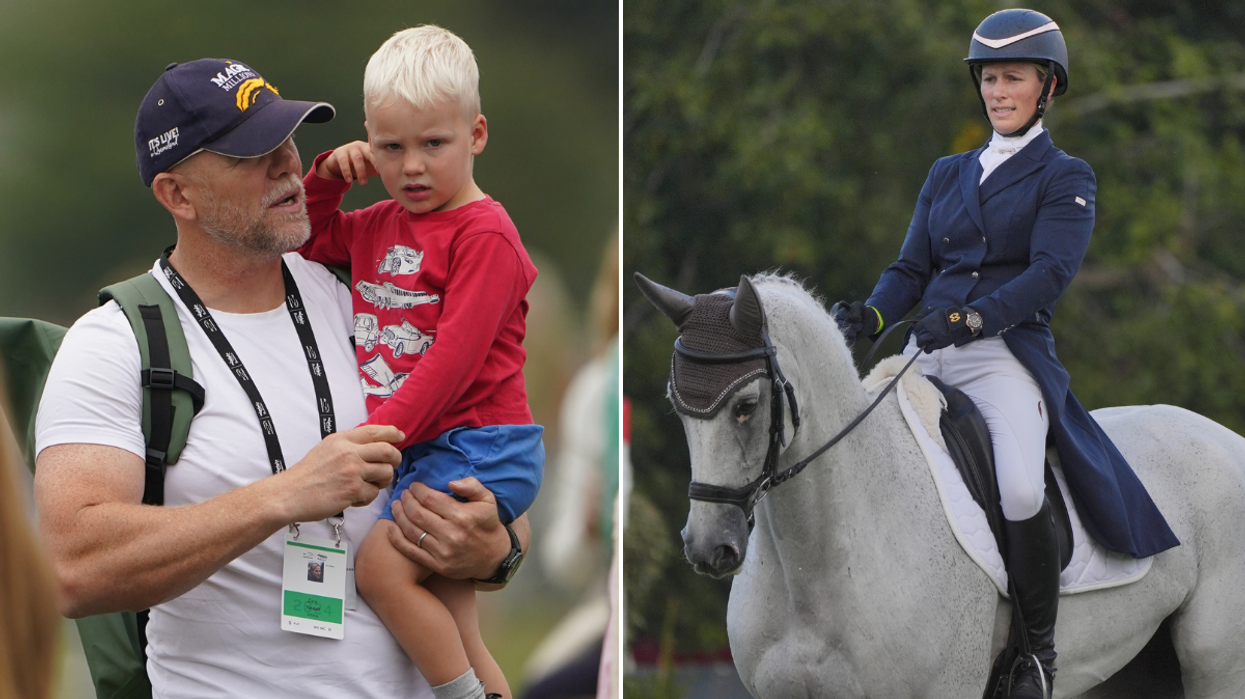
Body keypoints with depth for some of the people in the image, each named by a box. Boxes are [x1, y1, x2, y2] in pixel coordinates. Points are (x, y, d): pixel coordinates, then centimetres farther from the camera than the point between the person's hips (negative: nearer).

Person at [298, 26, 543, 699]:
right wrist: (327, 176, 12)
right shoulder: (380, 225, 14)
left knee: (381, 563, -24)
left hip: (479, 446, -9)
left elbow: (454, 360, -19)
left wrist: (376, 434, -22)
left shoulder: (485, 236, -12)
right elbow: (305, 239, 32)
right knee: (450, 630, 9)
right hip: (417, 448, 9)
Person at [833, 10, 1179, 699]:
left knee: (1021, 492, -30)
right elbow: (911, 268, 16)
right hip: (926, 354, 6)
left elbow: (1050, 272, -9)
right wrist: (872, 315, -7)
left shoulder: (1065, 178, 5)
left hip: (1006, 352, -6)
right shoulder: (948, 175, 21)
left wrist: (970, 318, -25)